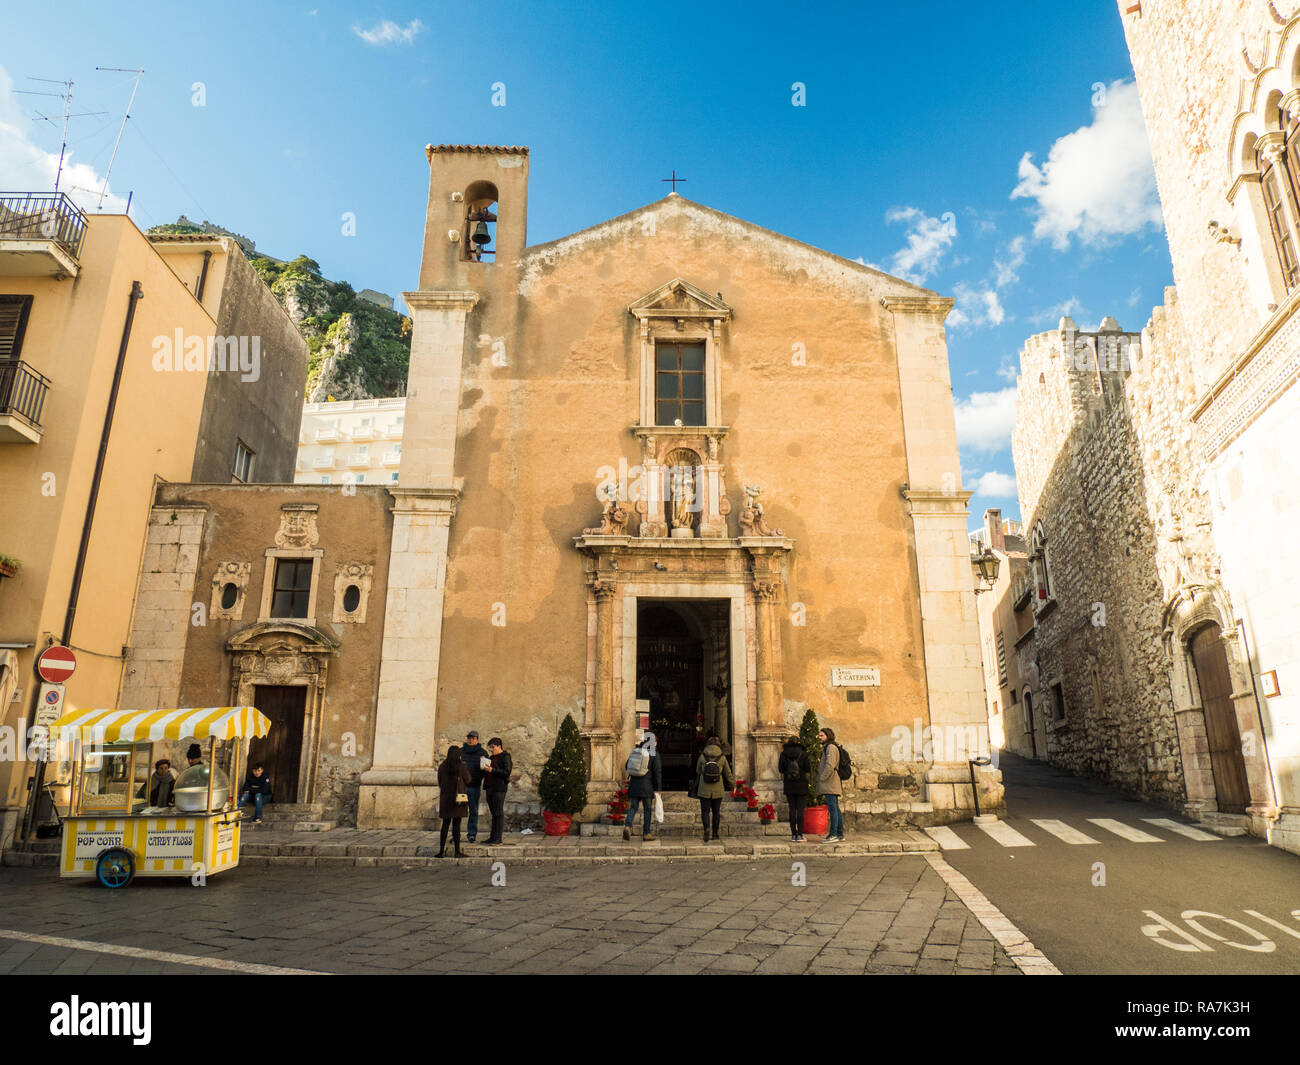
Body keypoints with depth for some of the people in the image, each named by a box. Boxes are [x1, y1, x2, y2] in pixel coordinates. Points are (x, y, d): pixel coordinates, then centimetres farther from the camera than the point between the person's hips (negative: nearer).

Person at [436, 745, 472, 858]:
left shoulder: (442, 767, 2)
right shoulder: (462, 766, -9)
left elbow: (439, 783, 11)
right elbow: (468, 781, 1)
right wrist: (467, 769, 13)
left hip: (445, 798, 4)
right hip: (458, 798, -4)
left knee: (445, 824, 10)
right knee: (456, 825, 1)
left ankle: (441, 851, 11)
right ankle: (457, 851, 4)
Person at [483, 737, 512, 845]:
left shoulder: (505, 757, -6)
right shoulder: (492, 758, 18)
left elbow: (507, 772, -16)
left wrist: (492, 770, -20)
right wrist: (485, 769, 4)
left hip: (499, 789, -8)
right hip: (490, 788, 8)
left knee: (498, 813, -5)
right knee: (493, 813, 12)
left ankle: (497, 838, -2)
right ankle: (493, 837, 17)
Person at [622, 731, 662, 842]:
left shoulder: (635, 750, 7)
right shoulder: (654, 753, -7)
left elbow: (627, 766, 14)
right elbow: (657, 771, -10)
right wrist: (658, 788, -4)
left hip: (634, 784, 4)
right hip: (647, 785, -4)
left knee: (633, 807, 10)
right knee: (647, 809, 6)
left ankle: (627, 825, -12)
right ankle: (646, 834, 10)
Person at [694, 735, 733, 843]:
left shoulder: (702, 757, -6)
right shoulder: (722, 757, -4)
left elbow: (698, 773, 6)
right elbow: (728, 774, 5)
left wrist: (697, 786, 24)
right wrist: (732, 785, 22)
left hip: (704, 790, -1)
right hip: (718, 790, 1)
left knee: (705, 810, 4)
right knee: (716, 811, 13)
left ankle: (706, 828, -20)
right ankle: (715, 833, 16)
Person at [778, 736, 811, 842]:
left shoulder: (784, 754, 0)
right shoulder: (803, 753, -4)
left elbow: (780, 769, -2)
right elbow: (808, 769, -6)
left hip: (789, 786, 2)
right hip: (801, 785, -2)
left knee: (792, 809, 6)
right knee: (800, 809, 1)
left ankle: (793, 834, 5)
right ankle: (800, 835, -1)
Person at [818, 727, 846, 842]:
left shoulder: (831, 747, -11)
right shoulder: (827, 747, 21)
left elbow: (830, 766, -19)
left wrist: (822, 779, -15)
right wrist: (818, 772, 15)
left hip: (830, 784, -10)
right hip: (832, 785, 10)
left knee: (832, 808, -10)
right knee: (836, 809, 10)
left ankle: (833, 835, -11)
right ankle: (840, 835, 12)